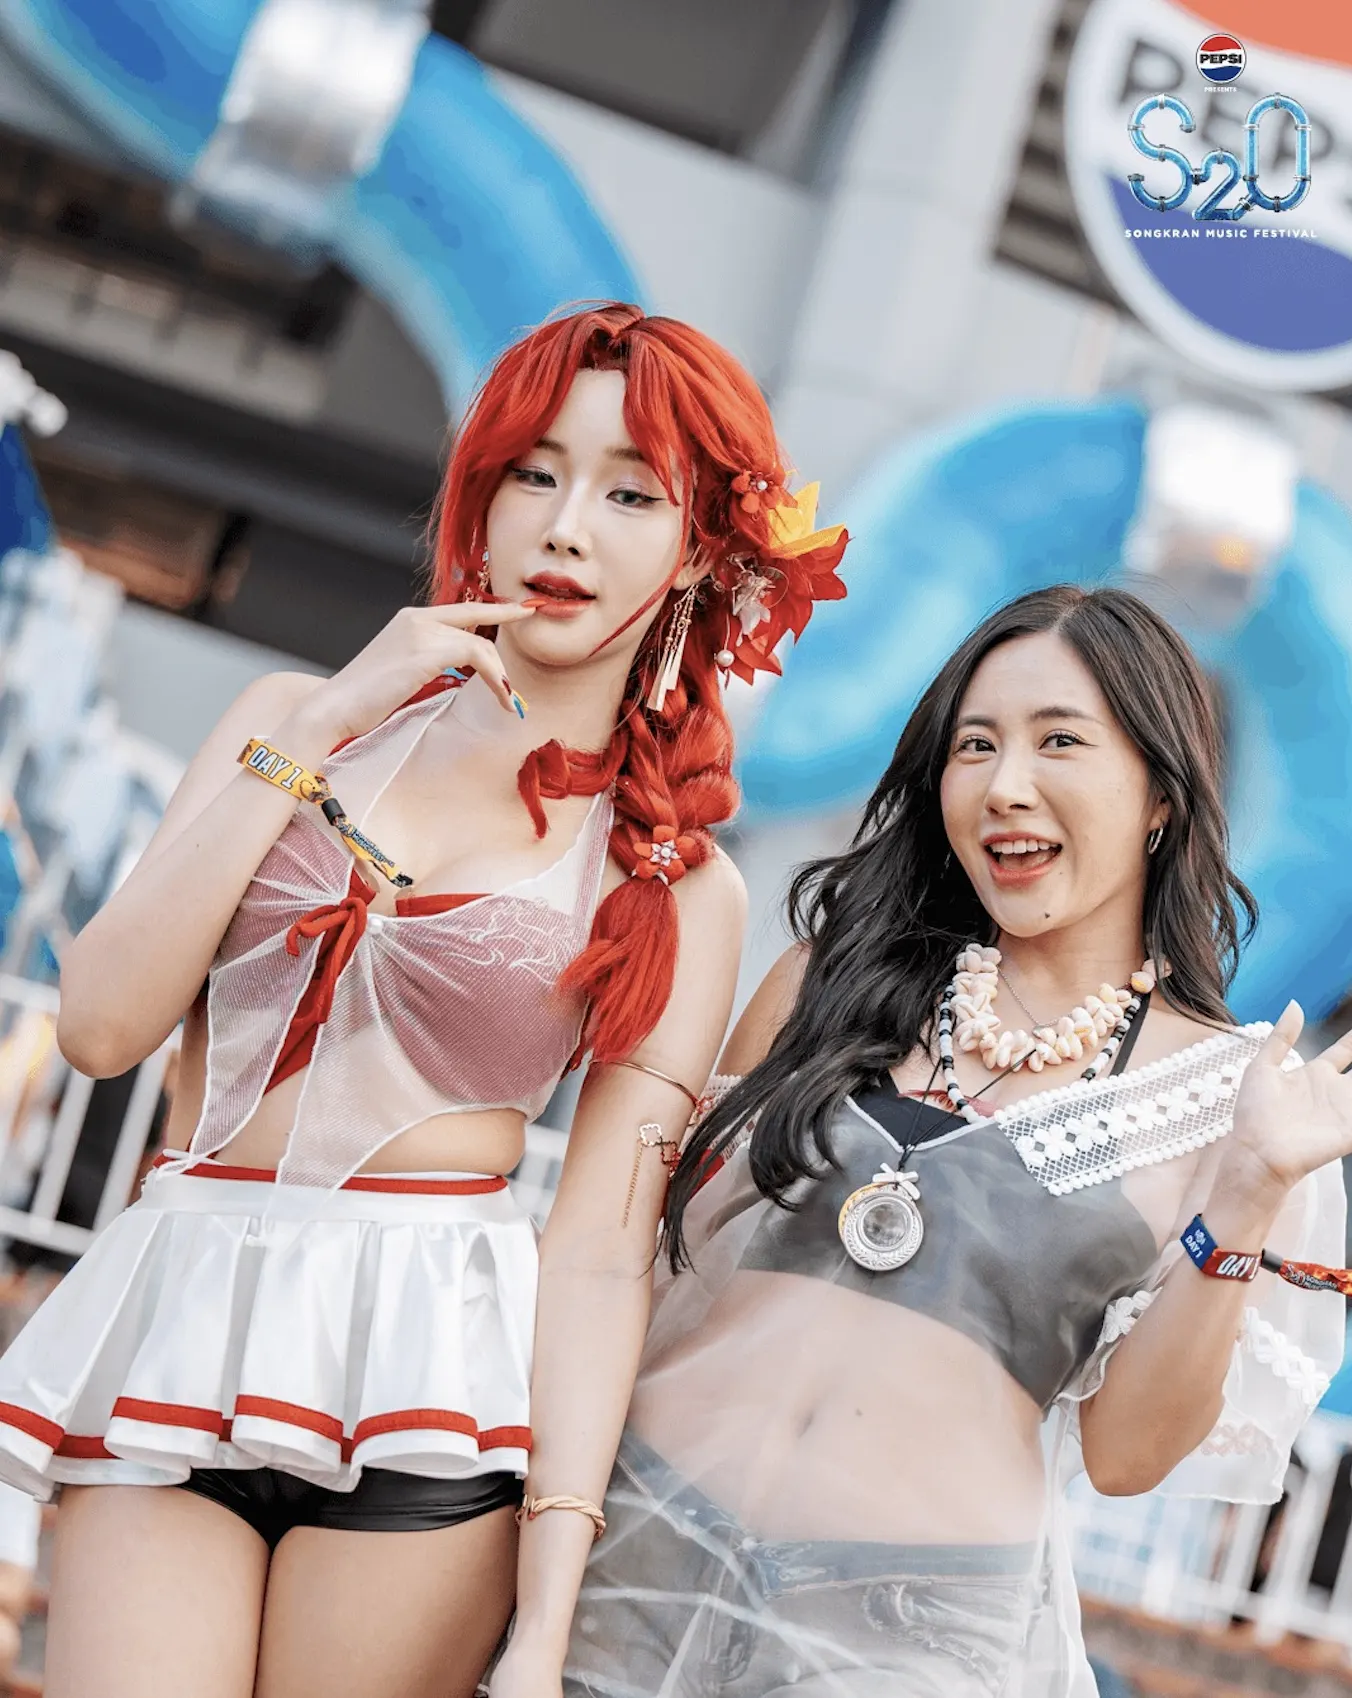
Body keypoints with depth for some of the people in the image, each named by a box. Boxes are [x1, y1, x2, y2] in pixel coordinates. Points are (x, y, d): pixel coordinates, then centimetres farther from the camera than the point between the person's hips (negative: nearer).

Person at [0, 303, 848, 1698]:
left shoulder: (679, 889, 5)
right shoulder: (300, 715, 10)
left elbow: (601, 1251, -2)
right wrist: (315, 737, -6)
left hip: (424, 1374, -1)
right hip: (171, 1329, 1)